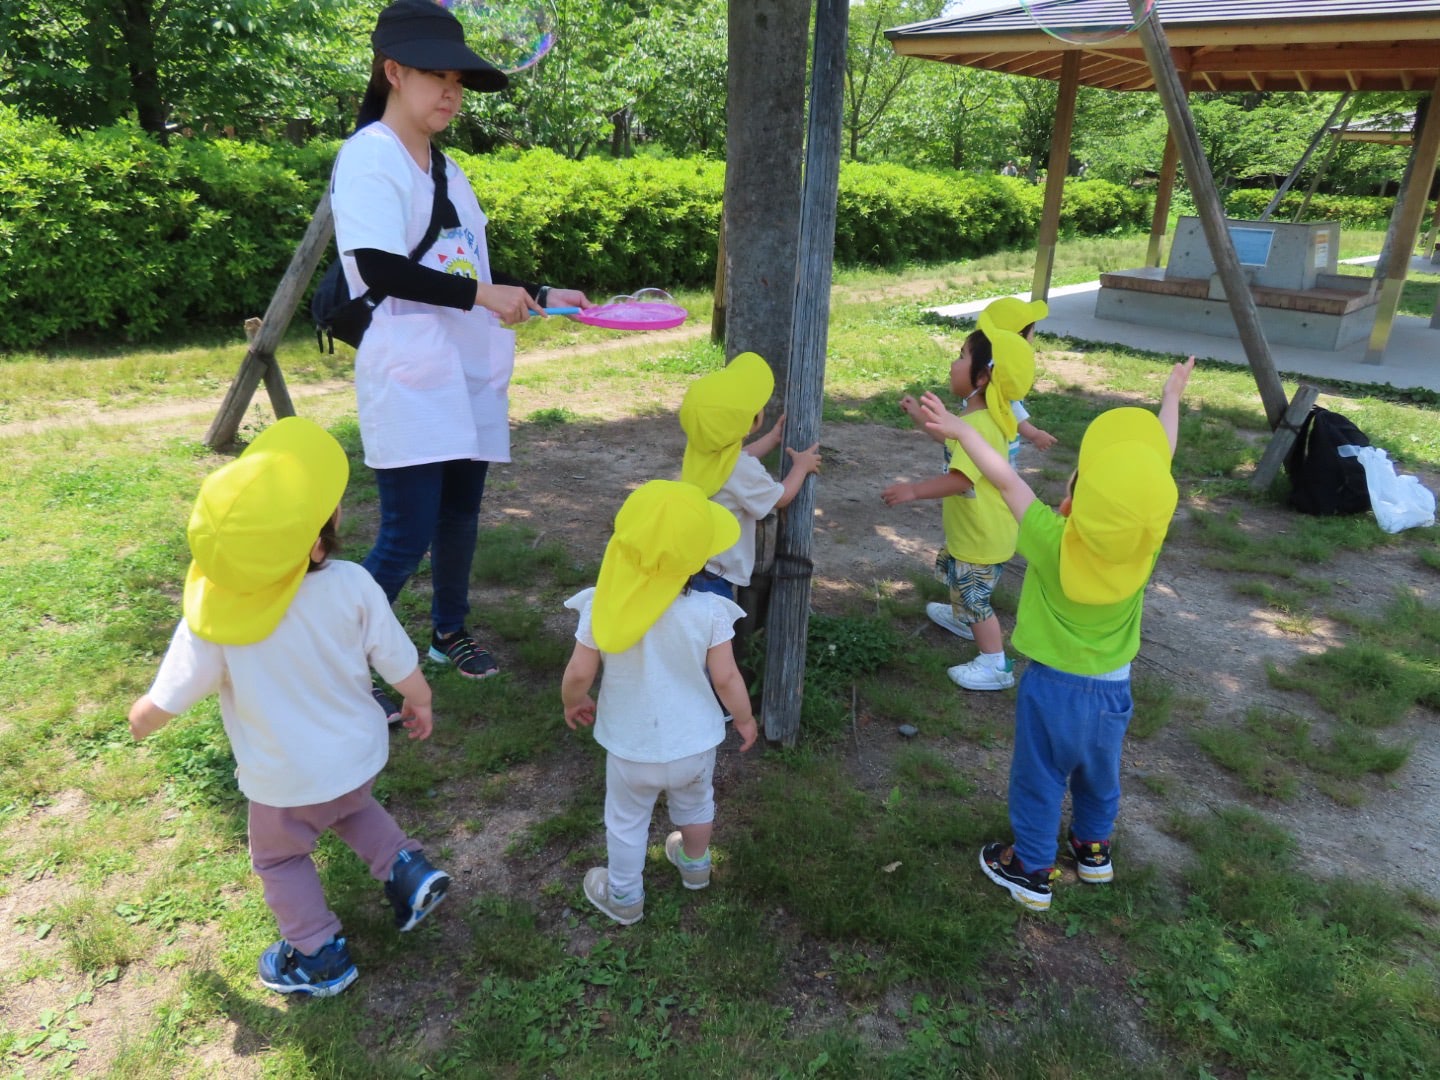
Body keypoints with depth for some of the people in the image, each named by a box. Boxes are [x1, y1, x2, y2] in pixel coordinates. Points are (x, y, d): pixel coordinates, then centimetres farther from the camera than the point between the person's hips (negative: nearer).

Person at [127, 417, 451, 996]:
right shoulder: (352, 586, -26)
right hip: (358, 756, 2)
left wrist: (139, 720, 10)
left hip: (285, 782, -2)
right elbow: (405, 670, -14)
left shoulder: (209, 619, -27)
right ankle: (405, 867, 24)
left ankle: (318, 957, 36)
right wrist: (420, 706, 8)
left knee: (279, 859, 27)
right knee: (351, 807, 36)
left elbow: (159, 708, -14)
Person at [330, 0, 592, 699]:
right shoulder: (370, 155, -8)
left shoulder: (446, 170, 16)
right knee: (407, 538, -8)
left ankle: (449, 633, 34)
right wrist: (481, 293, -20)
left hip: (470, 378, 8)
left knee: (460, 517, 15)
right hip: (411, 384, -8)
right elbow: (379, 268, -22)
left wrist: (541, 297, 13)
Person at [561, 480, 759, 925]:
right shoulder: (709, 612, -21)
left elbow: (579, 674, -16)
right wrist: (745, 718, 4)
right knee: (695, 804, 30)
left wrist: (573, 702, 6)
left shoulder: (601, 607, -21)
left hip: (631, 747, -1)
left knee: (626, 820, 23)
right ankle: (695, 865, 56)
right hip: (694, 742, 1)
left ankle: (624, 898, 43)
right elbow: (726, 678, -15)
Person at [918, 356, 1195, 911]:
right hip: (1114, 686, 4)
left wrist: (960, 430, -9)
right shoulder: (1147, 540, -21)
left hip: (1054, 685, -4)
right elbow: (1157, 469, -8)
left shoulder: (1054, 544, -31)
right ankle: (1093, 848, 48)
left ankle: (1032, 871, 32)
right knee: (1099, 773, 26)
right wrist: (1171, 396, 8)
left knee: (1039, 780, 15)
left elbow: (1007, 481, -21)